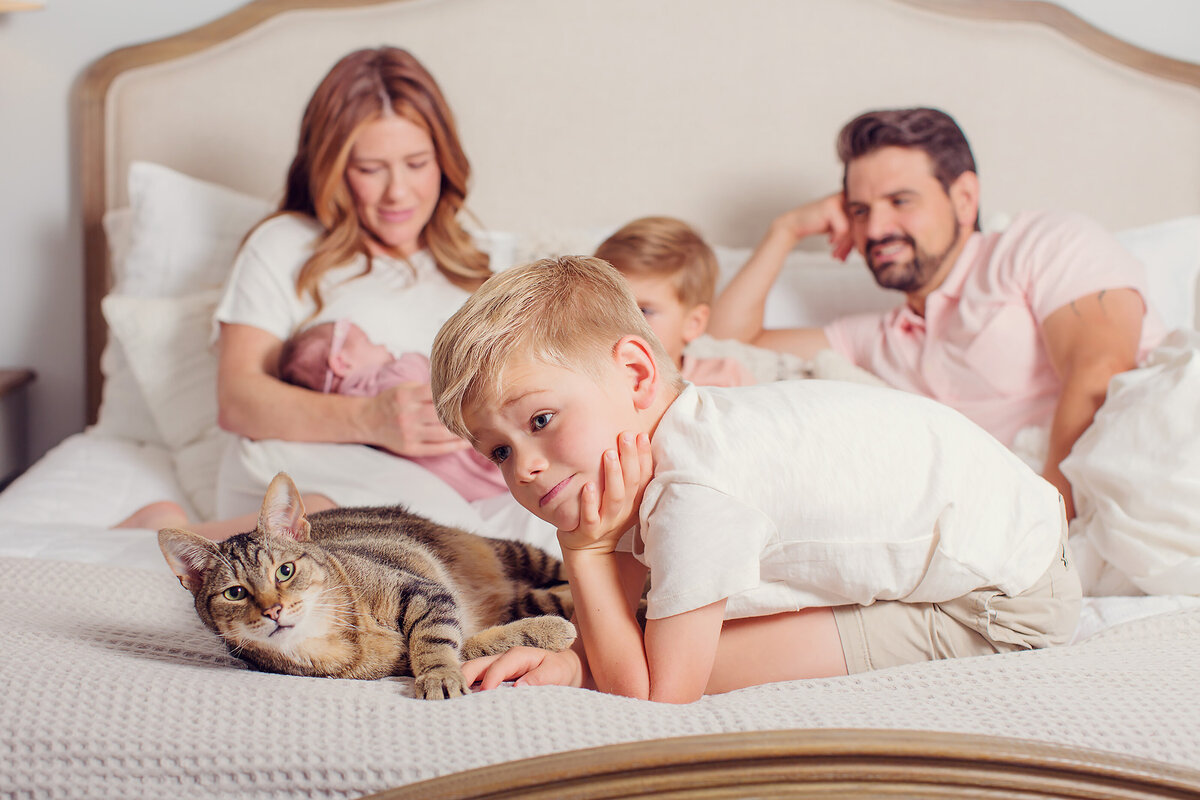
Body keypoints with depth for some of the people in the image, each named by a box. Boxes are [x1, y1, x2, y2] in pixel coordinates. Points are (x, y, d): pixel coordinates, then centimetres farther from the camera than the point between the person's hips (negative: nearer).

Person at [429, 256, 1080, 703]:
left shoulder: (695, 494, -31)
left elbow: (656, 697, -22)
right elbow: (619, 612, 5)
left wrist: (584, 550, -20)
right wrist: (571, 662, -15)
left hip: (1003, 610, -9)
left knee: (695, 660, -14)